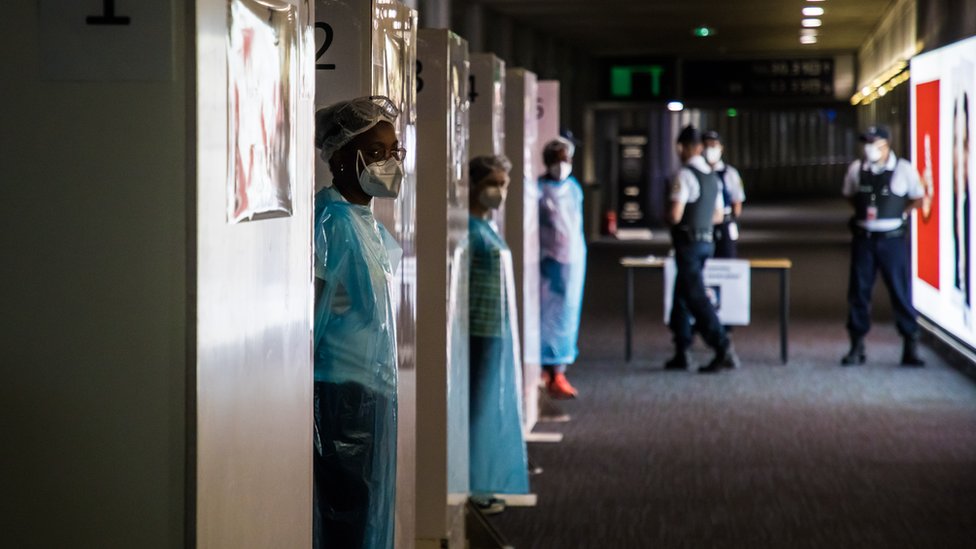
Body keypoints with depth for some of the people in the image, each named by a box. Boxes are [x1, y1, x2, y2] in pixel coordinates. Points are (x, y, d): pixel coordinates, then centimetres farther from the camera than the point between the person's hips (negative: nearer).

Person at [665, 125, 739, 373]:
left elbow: (675, 215, -19)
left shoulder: (684, 175, -14)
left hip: (688, 243, -8)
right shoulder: (712, 176, 12)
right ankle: (682, 353, 19)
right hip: (706, 241, 8)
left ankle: (724, 350, -15)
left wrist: (668, 215, 1)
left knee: (696, 298, -8)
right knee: (681, 296, 16)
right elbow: (717, 215, 20)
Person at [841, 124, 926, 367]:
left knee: (901, 292, -1)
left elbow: (917, 198, 7)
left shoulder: (903, 170, -7)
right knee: (858, 292, 6)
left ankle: (911, 347, 7)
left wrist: (901, 213, -2)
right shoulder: (856, 169, 1)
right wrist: (863, 211, 7)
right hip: (863, 238, 3)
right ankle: (857, 347, 15)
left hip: (892, 239, -3)